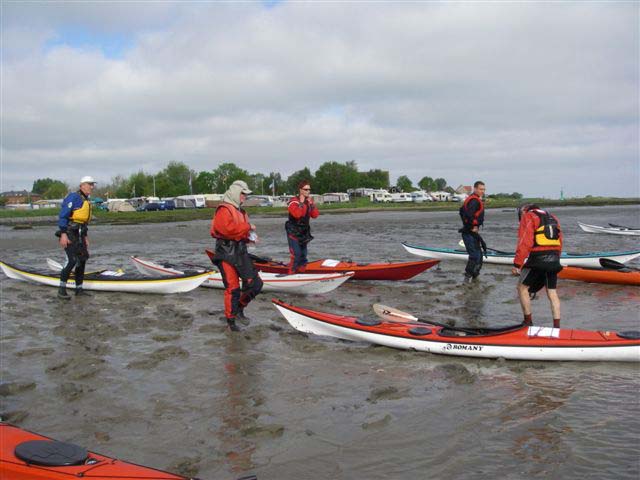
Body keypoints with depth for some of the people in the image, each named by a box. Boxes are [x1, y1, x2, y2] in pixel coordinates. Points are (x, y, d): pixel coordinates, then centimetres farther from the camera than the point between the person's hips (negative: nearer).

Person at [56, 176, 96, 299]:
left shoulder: (87, 201, 17)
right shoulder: (73, 197, -11)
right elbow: (63, 216, -17)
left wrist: (85, 236, 20)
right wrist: (63, 234, -23)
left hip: (79, 235, 9)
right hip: (69, 234, -9)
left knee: (82, 260, 9)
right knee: (73, 260, -16)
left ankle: (79, 289, 18)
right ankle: (61, 289, -7)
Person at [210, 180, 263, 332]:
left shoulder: (240, 211, 17)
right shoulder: (224, 210, -12)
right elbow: (228, 229, -27)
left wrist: (250, 237, 2)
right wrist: (248, 227, -17)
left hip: (241, 252, 8)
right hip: (226, 253, -8)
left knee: (255, 284, 4)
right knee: (233, 288, -5)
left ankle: (240, 306, 26)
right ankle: (231, 319, 8)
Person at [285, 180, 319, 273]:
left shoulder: (309, 201, 9)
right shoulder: (294, 201, -14)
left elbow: (315, 215, 0)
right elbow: (296, 214, -30)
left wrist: (311, 203, -10)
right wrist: (301, 203, -24)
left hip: (304, 232, 7)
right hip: (293, 232, -7)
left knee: (303, 254, 11)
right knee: (296, 254, -16)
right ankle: (291, 274, -10)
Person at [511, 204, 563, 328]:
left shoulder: (528, 217, 0)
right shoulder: (553, 218, 23)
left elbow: (525, 243, -11)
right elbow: (559, 244, 19)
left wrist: (517, 264, -11)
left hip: (538, 259, -7)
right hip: (554, 260, 7)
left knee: (522, 287, 7)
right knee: (552, 292, 11)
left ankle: (528, 321, 8)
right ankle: (557, 326, 9)